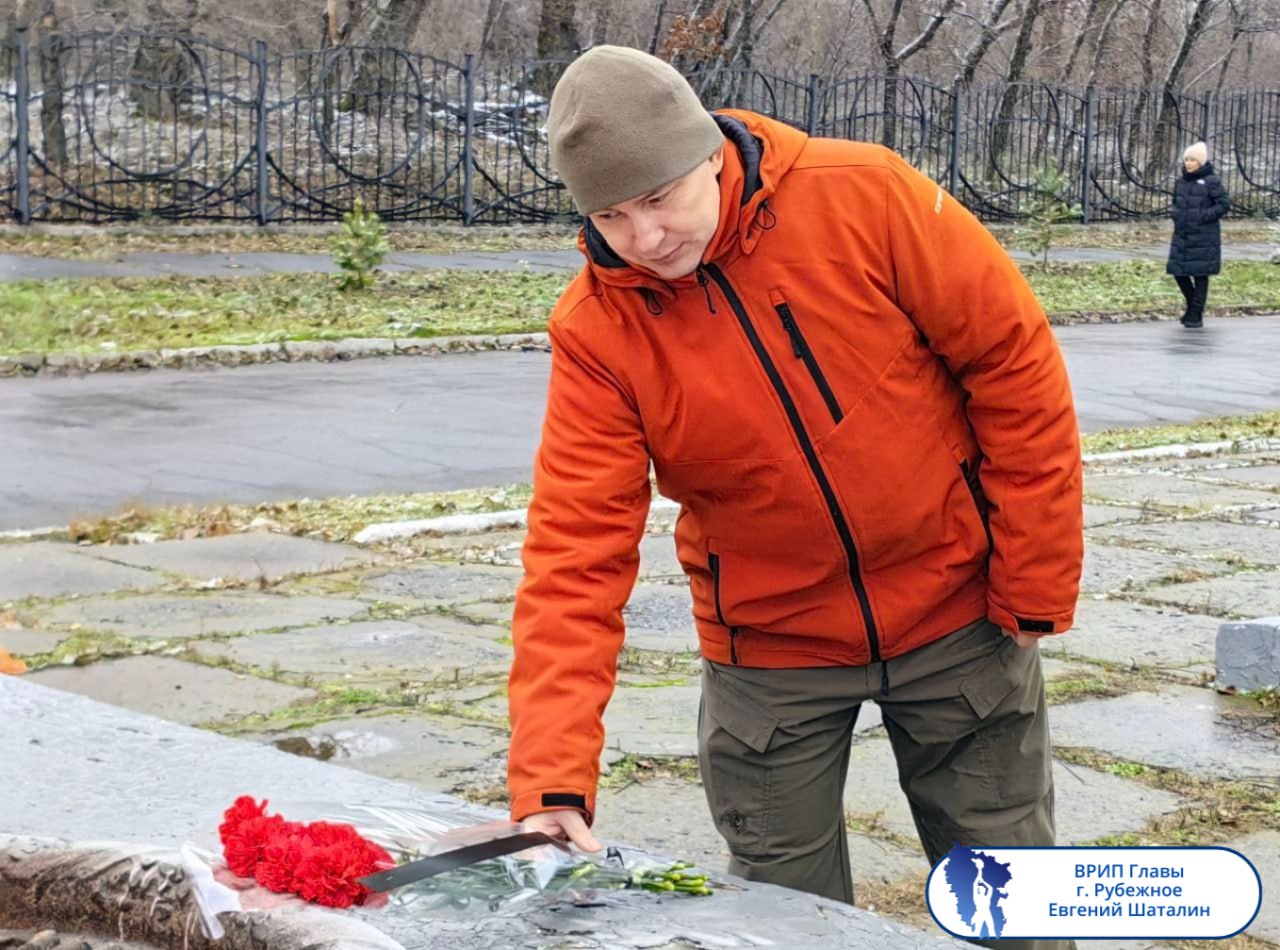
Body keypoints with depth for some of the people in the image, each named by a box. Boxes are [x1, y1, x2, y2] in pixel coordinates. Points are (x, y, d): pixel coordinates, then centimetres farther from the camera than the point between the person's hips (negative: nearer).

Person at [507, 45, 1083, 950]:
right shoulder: (596, 332, -15)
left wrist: (1035, 588, -9)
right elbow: (575, 556, -18)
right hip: (770, 651, 1)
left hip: (957, 613, 0)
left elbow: (1015, 364, -11)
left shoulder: (863, 196, -18)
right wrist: (553, 784, -27)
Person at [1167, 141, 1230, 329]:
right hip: (1182, 236, 6)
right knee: (1179, 272, 5)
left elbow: (1224, 204, -9)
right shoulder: (1181, 181, 9)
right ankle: (1192, 305, 27)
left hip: (1203, 238, -6)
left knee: (1200, 275, 0)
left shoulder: (1210, 181, -9)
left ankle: (1196, 315, 8)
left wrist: (1204, 216, -15)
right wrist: (1176, 214, 5)